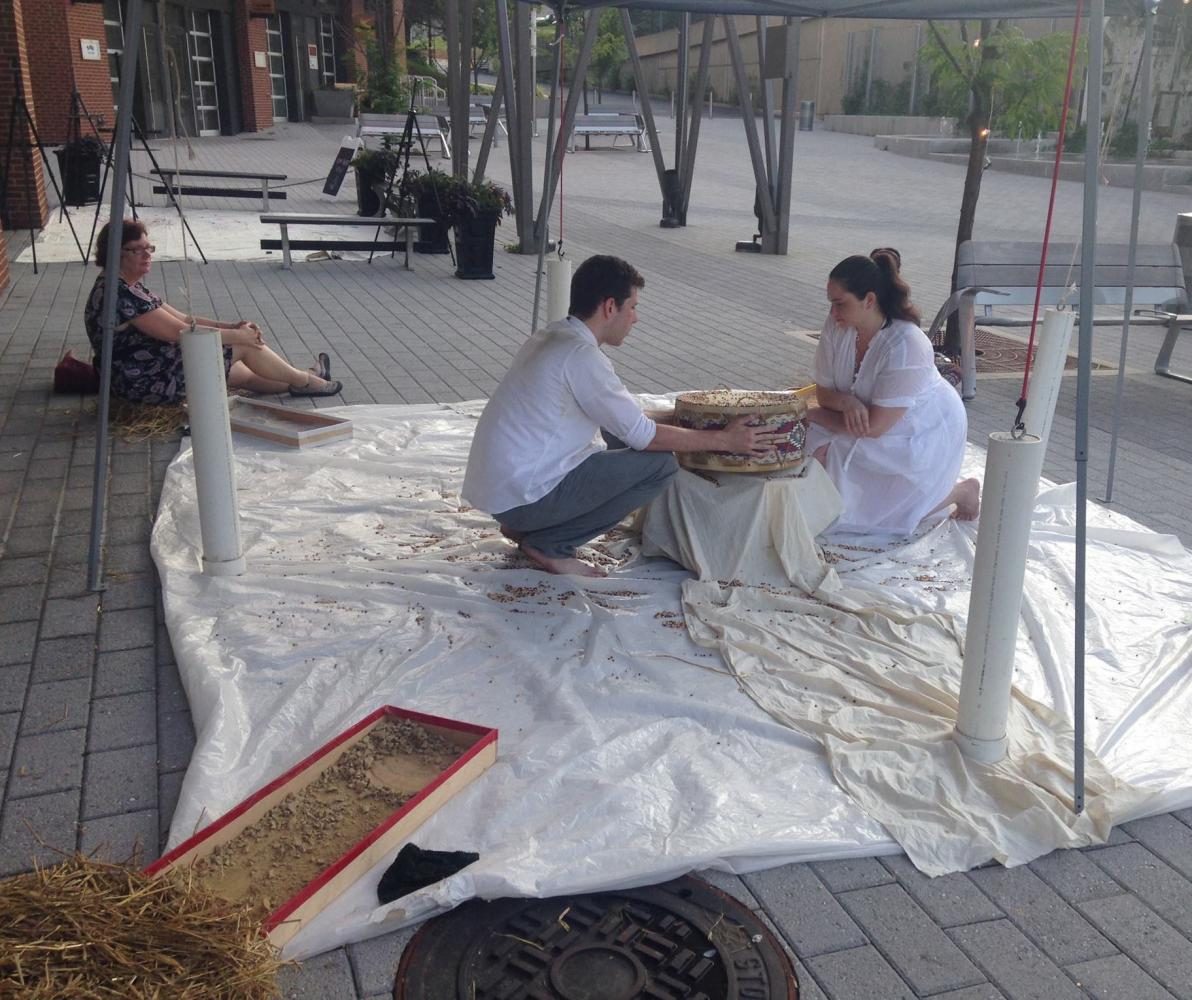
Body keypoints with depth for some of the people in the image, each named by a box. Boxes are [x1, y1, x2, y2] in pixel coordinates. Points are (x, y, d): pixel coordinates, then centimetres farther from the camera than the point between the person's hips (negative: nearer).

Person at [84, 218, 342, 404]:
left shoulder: (129, 287, 12)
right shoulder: (120, 294, -21)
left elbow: (181, 319, 10)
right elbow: (179, 331, -22)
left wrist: (230, 326, -1)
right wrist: (235, 335, -12)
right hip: (152, 384, -10)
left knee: (245, 372, 18)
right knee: (245, 346, -2)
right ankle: (306, 382, 15)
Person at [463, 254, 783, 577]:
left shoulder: (551, 337, 10)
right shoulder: (580, 355, -18)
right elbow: (642, 435, -14)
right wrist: (724, 440, -5)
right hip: (523, 496, -9)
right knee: (661, 464, -9)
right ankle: (550, 545, -3)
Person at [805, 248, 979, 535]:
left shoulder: (906, 346, -34)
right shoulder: (836, 326, -16)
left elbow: (875, 427, -31)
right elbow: (824, 392, -6)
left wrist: (815, 416, -20)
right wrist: (846, 401, -30)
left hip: (924, 433, -6)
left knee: (882, 513, -8)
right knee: (816, 449, -15)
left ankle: (961, 490, 18)